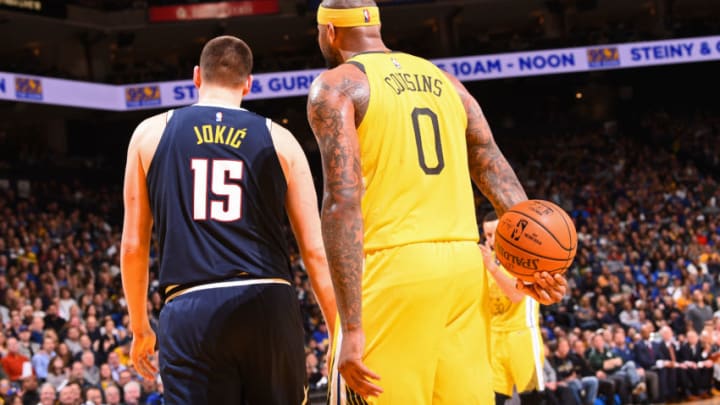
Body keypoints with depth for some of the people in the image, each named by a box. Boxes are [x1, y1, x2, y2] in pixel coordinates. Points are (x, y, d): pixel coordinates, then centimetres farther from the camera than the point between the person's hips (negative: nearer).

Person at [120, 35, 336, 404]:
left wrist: (140, 328, 22)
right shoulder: (278, 140, 10)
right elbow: (315, 251, 6)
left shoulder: (151, 133, 11)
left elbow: (133, 246, 11)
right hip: (268, 305, 1)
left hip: (189, 312, -1)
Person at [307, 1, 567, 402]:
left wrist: (351, 326, -16)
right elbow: (499, 177, 9)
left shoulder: (336, 86, -1)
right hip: (465, 265, 6)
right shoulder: (444, 81, 19)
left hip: (392, 269, -6)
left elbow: (343, 202, -13)